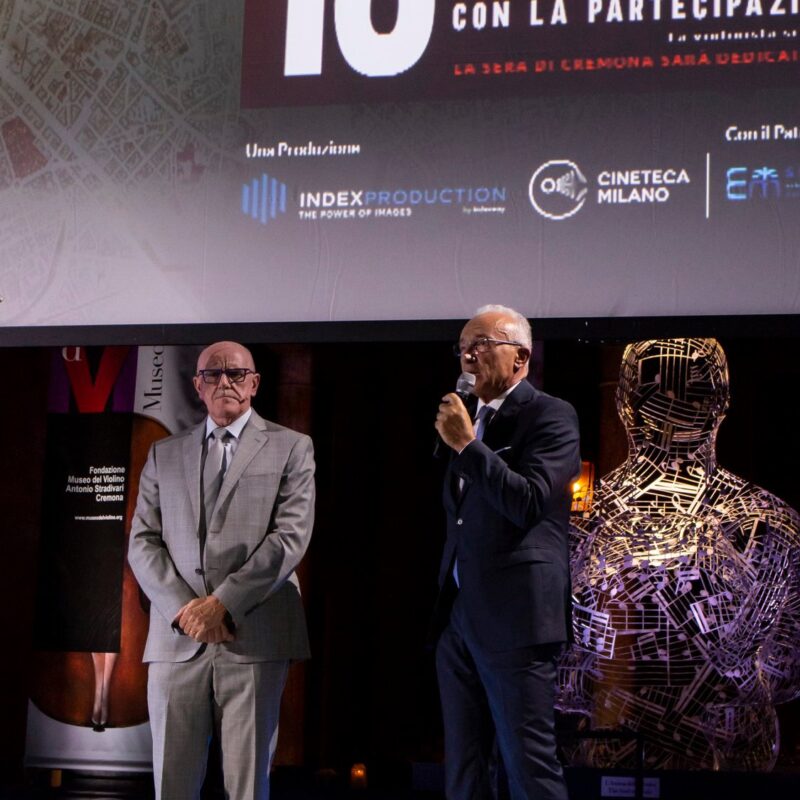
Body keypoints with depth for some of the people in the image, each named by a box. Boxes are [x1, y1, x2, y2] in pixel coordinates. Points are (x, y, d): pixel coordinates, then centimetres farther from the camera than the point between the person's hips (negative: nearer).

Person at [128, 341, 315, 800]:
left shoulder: (291, 448, 8)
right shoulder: (165, 455, 17)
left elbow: (291, 537, -3)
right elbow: (143, 542, 9)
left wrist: (223, 602, -11)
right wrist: (185, 609, -7)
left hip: (255, 637, -2)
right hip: (178, 638, 3)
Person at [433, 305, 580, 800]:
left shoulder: (551, 416, -6)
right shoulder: (471, 421, 18)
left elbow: (529, 502, -20)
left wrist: (467, 445, -16)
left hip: (514, 618, -8)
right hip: (460, 618, 8)